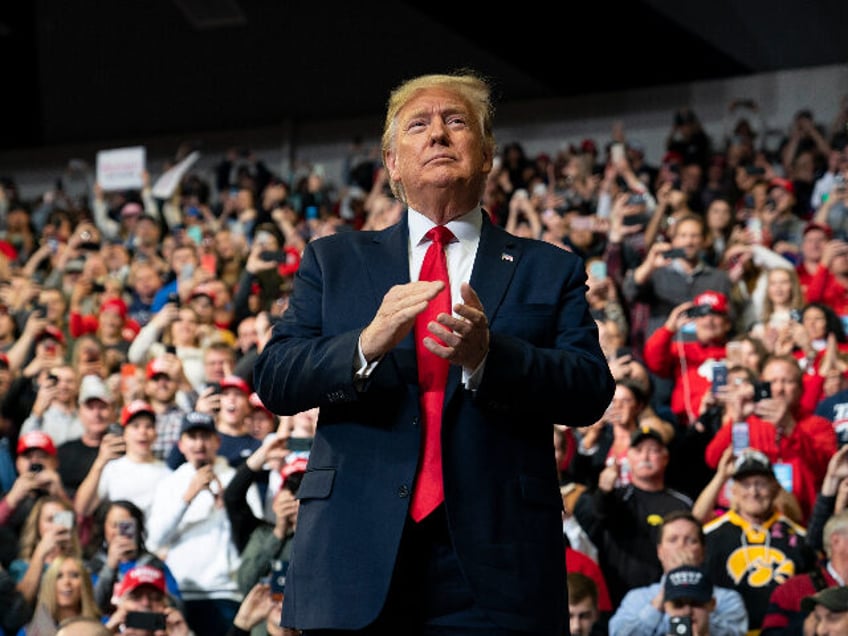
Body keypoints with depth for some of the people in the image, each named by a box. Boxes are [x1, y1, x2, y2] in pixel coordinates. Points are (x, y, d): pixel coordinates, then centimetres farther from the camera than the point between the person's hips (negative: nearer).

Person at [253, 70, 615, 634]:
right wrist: (367, 343, -15)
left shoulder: (549, 271, 11)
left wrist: (487, 355, -18)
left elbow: (592, 392, -1)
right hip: (356, 556, 1)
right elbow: (274, 381, 4)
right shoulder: (333, 261, 15)